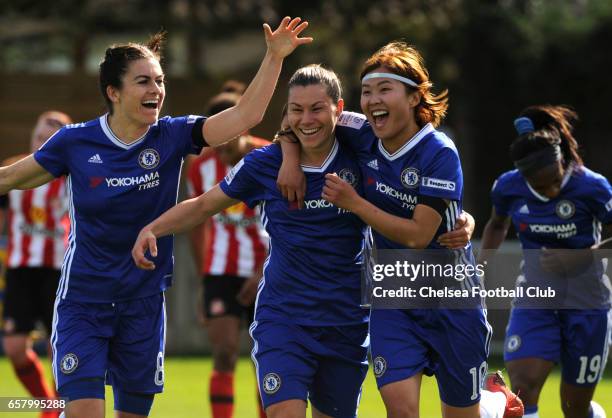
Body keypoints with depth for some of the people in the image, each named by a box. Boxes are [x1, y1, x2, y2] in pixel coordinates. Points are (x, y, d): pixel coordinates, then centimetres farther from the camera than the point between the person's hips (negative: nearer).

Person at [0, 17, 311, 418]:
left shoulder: (171, 137, -4)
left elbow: (245, 115, -11)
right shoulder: (75, 142, -7)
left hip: (144, 305, 2)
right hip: (83, 302, -2)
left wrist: (274, 57, -19)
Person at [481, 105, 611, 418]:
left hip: (586, 303, -2)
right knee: (522, 389, -19)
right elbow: (497, 226, 15)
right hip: (534, 301, 2)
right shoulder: (508, 186, -8)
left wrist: (577, 258, -22)